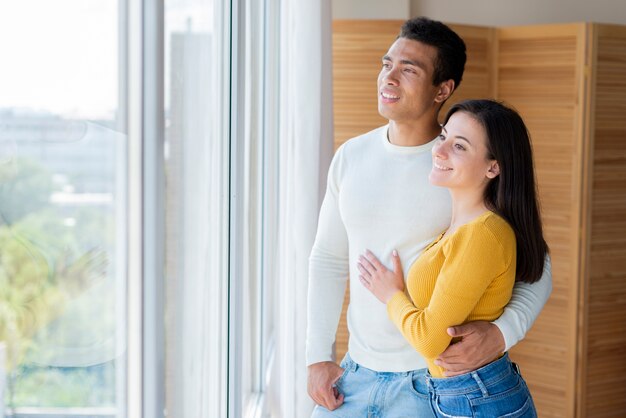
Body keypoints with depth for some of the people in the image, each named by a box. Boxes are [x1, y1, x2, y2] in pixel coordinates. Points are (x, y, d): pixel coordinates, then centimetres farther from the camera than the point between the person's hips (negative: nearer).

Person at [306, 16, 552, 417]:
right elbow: (329, 260, 9)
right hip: (356, 372, 4)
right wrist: (318, 357, 5)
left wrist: (501, 334, -26)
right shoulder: (351, 157, 2)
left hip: (430, 382, -4)